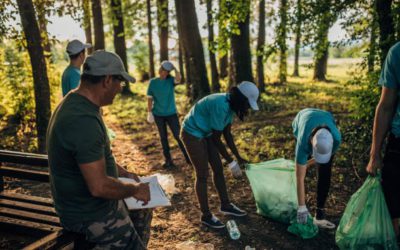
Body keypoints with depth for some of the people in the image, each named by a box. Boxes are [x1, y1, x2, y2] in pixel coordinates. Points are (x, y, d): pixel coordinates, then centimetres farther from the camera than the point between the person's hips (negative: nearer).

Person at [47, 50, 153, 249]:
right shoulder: (83, 120, -32)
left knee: (142, 211, 26)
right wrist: (135, 189, -17)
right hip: (90, 216, -10)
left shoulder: (76, 104, 2)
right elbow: (99, 187, -33)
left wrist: (123, 173, 12)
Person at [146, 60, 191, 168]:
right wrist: (149, 113, -4)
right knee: (163, 137, 8)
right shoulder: (153, 82, -1)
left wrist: (174, 68, -23)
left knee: (178, 136, -3)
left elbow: (178, 79, -29)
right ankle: (168, 160, 17)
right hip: (158, 114, 2)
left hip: (171, 113, -2)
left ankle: (188, 158, 6)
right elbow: (150, 98, 0)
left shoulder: (171, 80, -5)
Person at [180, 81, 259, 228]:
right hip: (192, 134, -9)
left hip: (206, 133, 9)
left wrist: (238, 157, 4)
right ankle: (206, 216, 12)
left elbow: (227, 134, 5)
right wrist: (231, 162, -17)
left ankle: (225, 205, 28)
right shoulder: (220, 106, -31)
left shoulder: (230, 105, -3)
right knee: (202, 175, -2)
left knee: (218, 169, 13)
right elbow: (216, 139, -24)